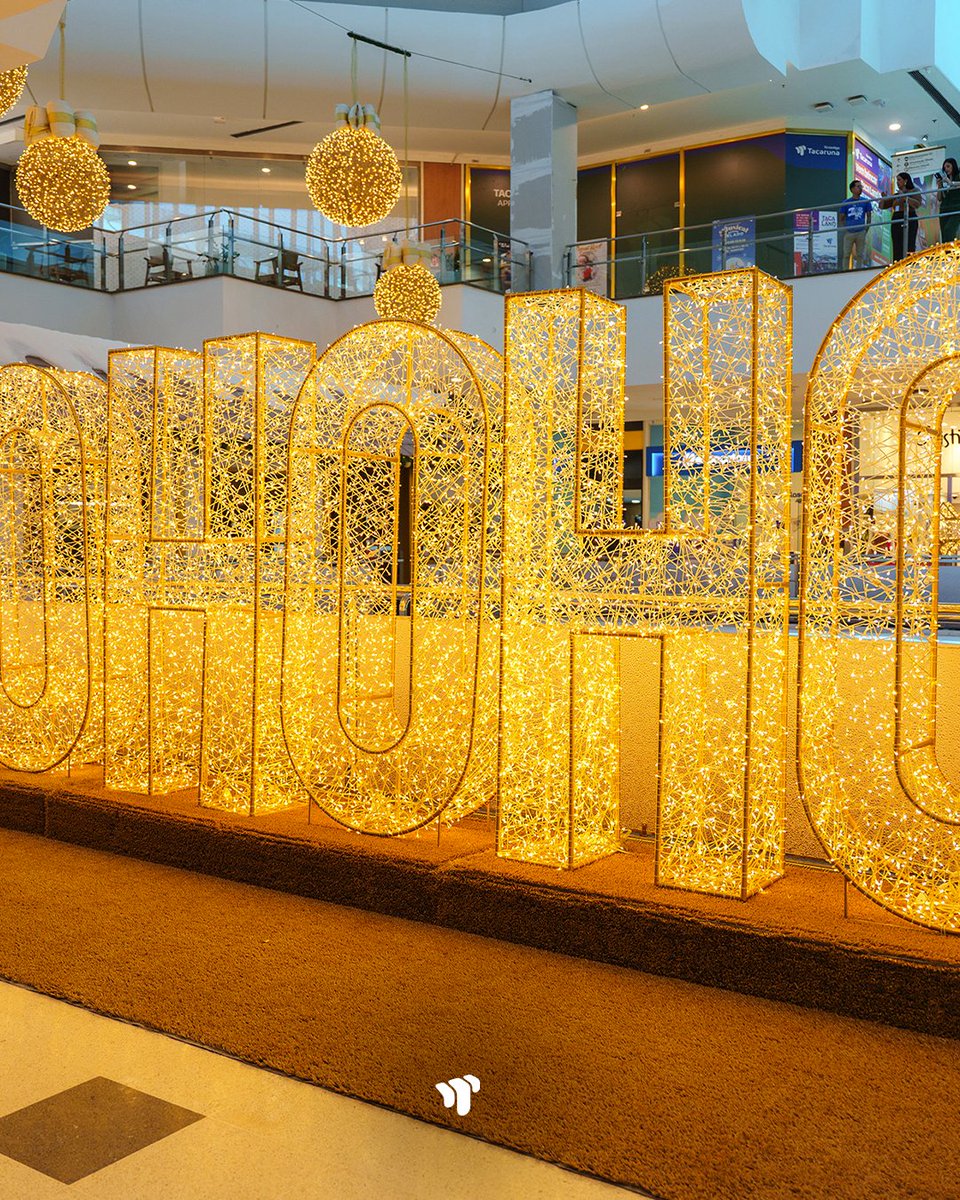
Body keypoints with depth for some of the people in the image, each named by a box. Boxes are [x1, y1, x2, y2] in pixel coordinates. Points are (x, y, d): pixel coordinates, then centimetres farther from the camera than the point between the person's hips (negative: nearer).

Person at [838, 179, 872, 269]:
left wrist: (866, 229, 1)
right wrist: (844, 229, -4)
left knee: (860, 255, 6)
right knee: (846, 255, 3)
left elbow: (868, 216, 9)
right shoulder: (846, 203, 1)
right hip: (849, 232, -1)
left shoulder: (865, 202, 3)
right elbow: (842, 218, 7)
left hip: (861, 232, 1)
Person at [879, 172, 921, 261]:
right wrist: (884, 198, 1)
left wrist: (904, 197, -15)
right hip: (896, 222, 5)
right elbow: (882, 206, 21)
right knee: (897, 249, -3)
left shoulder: (914, 192, 6)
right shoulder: (895, 195, 20)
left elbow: (917, 204, -11)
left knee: (909, 247, -15)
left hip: (909, 221, -5)